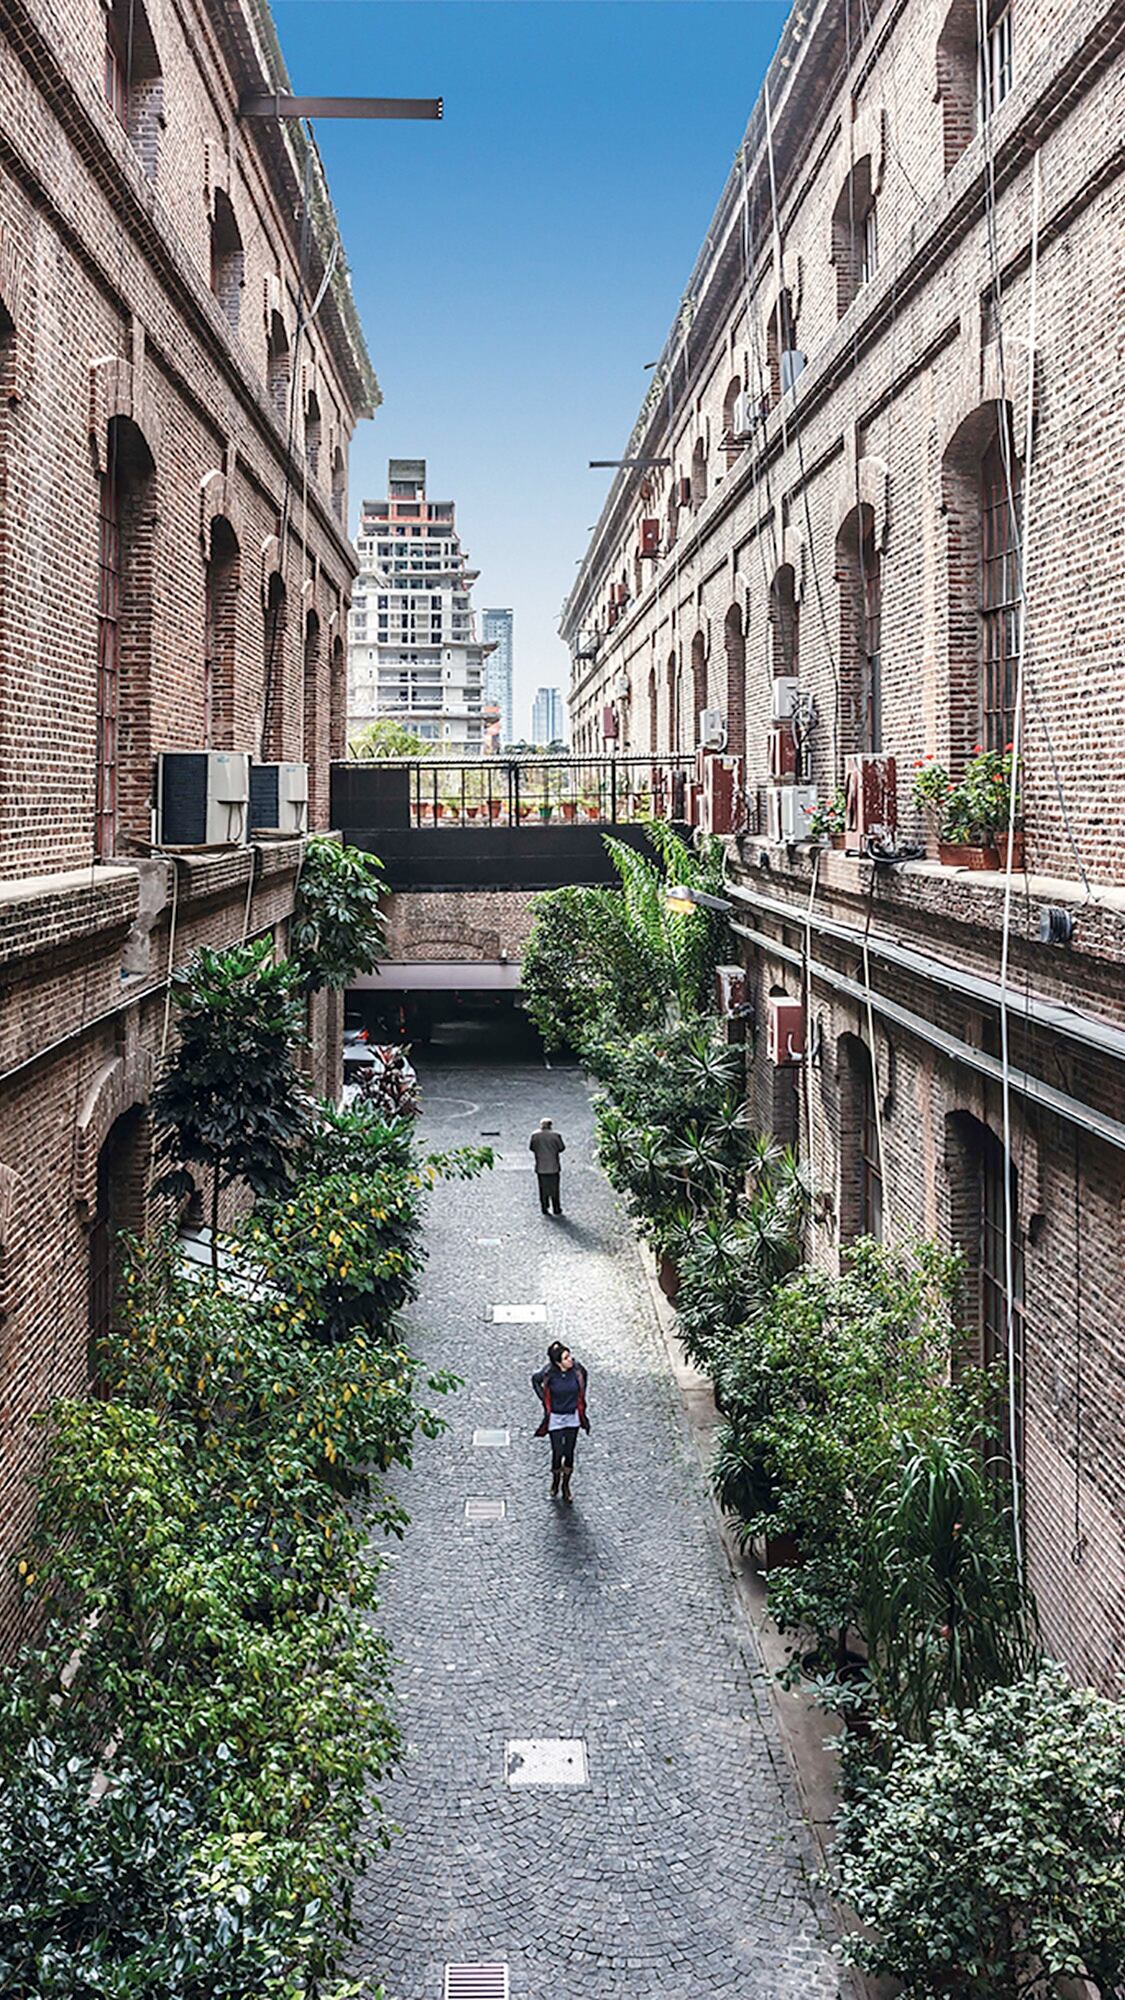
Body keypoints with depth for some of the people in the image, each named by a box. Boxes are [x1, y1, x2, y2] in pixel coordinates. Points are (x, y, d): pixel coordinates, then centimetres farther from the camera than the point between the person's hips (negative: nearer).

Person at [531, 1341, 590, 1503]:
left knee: (569, 1453, 9)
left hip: (573, 1417, 2)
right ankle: (555, 1482, 31)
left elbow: (584, 1375, 7)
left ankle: (566, 1486, 27)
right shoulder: (549, 1373, -21)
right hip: (555, 1418, -2)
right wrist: (544, 1400, -3)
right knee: (558, 1453, 2)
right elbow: (535, 1380, 0)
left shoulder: (577, 1369, -17)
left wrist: (581, 1399, 7)